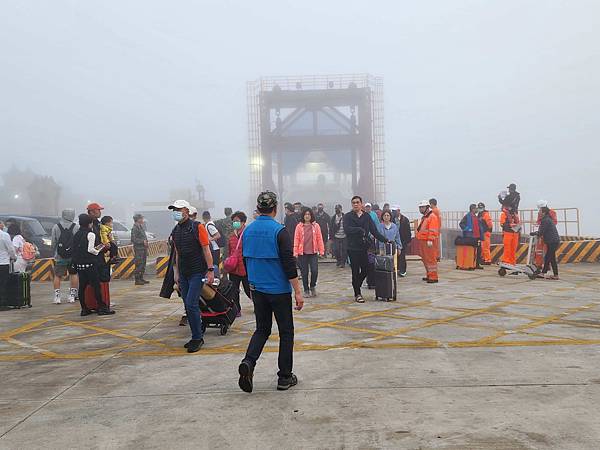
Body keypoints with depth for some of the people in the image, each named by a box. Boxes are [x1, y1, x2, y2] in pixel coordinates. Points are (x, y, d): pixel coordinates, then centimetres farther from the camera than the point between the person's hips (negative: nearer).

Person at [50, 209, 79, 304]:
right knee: (74, 274, 10)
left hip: (60, 257, 0)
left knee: (57, 276, 7)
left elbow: (53, 243, 2)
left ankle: (57, 296, 5)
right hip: (74, 256, 0)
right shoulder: (76, 227, -4)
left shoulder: (56, 227, -2)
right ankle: (72, 296, 11)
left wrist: (55, 253, 16)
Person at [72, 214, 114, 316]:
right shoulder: (90, 234, -9)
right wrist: (98, 249, -1)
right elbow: (90, 249, -17)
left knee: (82, 286, 8)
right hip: (90, 264, -7)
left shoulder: (76, 234, 13)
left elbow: (75, 250, 11)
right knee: (96, 286, -2)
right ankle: (102, 308, 0)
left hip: (79, 264, 7)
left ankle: (84, 309, 12)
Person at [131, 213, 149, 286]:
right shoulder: (134, 228, -13)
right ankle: (137, 280, -3)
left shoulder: (141, 227, 16)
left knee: (143, 264, 13)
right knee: (139, 265, -7)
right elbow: (133, 239, -19)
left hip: (143, 248, 9)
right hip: (138, 248, -9)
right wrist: (143, 241, -21)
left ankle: (141, 278, 21)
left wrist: (146, 241, 17)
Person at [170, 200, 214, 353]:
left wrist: (210, 270, -15)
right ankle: (197, 336, 19)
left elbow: (206, 249, -10)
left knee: (191, 304, -12)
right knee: (188, 306, 8)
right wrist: (176, 273, 17)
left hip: (197, 272, -7)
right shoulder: (175, 231, 12)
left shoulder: (197, 227, -8)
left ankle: (197, 338, -1)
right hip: (184, 274, 7)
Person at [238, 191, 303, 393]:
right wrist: (298, 291, -12)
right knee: (286, 332, 8)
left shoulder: (248, 230, 4)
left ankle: (248, 362, -6)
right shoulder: (279, 231, -14)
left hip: (257, 289, 5)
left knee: (262, 329, 17)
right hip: (279, 289, -5)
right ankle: (285, 377, 13)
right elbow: (289, 263, -17)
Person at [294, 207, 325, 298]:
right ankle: (306, 290, 20)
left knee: (314, 271, -7)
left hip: (313, 253, 0)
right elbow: (296, 240, 1)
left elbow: (319, 239, 3)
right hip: (302, 253, 0)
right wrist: (295, 252, -2)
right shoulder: (299, 226, 0)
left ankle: (312, 286, 19)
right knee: (304, 272, 6)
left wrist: (321, 251, 1)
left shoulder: (316, 226, 2)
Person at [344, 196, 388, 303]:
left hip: (364, 247, 3)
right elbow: (347, 229, -17)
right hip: (353, 248, -3)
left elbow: (374, 231, 7)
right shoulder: (348, 216, 0)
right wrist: (359, 230, -18)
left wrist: (385, 240, -1)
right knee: (356, 271, 1)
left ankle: (356, 287, 29)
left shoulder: (367, 216, 10)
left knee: (365, 269, 5)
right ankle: (357, 294, 11)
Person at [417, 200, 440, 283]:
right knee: (425, 259, 14)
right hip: (422, 241, 10)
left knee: (430, 259, -10)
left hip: (428, 242, -10)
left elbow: (433, 230, -19)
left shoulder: (432, 217, -11)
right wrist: (418, 236, 24)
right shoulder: (424, 217, 20)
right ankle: (429, 275, 23)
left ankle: (433, 277, -8)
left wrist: (430, 240, -24)